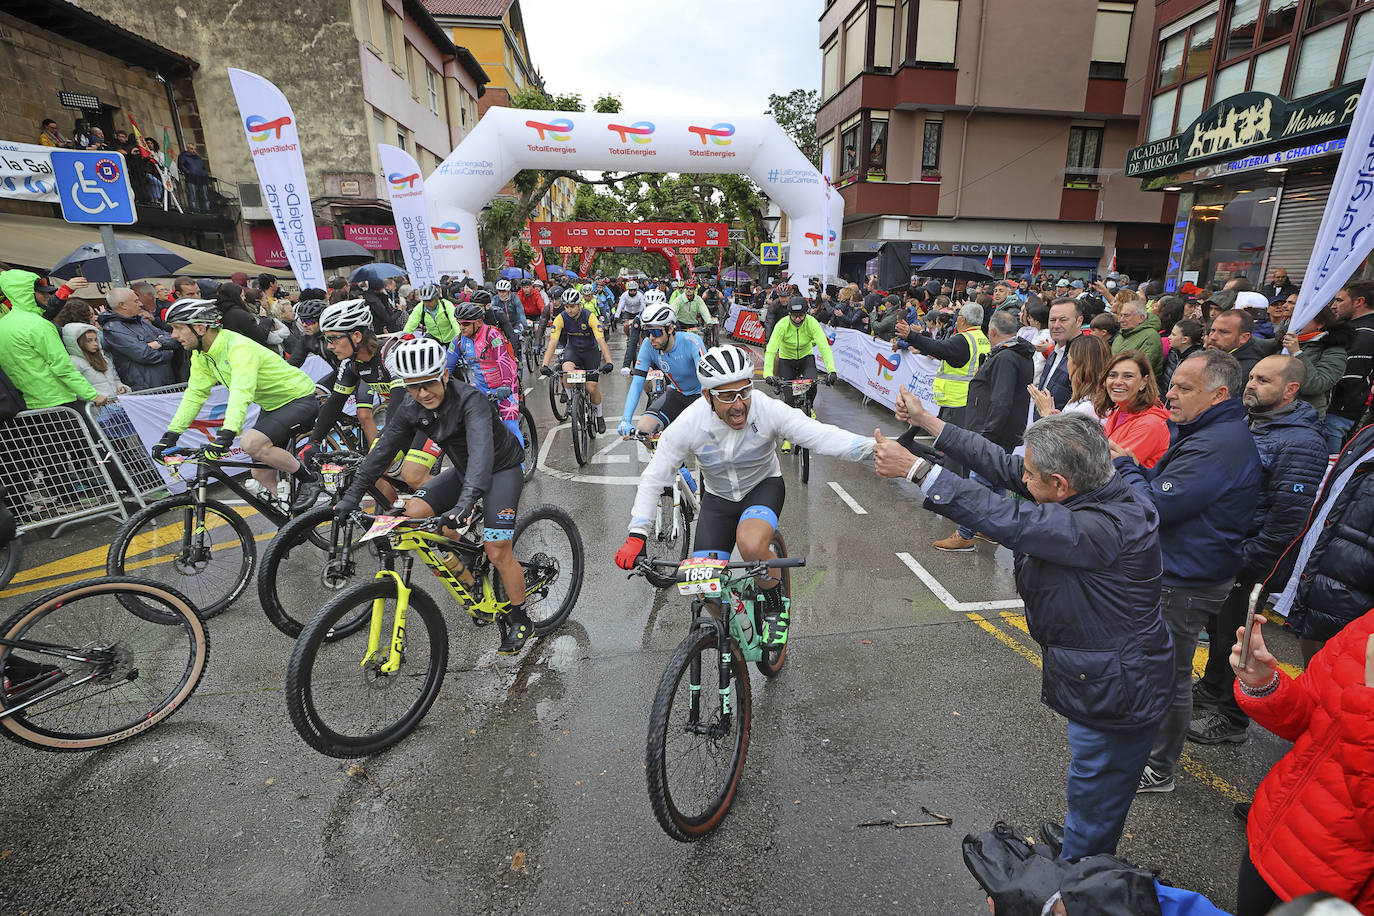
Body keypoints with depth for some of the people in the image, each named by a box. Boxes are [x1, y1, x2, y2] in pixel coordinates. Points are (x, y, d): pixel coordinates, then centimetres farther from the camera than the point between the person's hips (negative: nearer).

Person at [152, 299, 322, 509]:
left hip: (299, 399, -9)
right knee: (261, 474, 5)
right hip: (271, 406, 9)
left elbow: (241, 393, -39)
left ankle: (310, 479, -11)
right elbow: (194, 395, 4)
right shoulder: (201, 355, 1)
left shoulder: (239, 348, -26)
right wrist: (170, 435, -3)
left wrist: (226, 435, -49)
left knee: (251, 443, -30)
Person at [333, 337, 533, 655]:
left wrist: (466, 501, -57)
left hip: (501, 468, -7)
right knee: (413, 512, -10)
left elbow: (481, 450, -44)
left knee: (497, 551, -14)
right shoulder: (410, 408, -9)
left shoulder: (470, 399, -30)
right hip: (464, 470, 7)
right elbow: (383, 449, -1)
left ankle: (520, 620, 9)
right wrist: (352, 495, -4)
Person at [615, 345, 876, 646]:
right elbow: (654, 478, -17)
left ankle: (775, 608, -2)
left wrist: (872, 448, -52)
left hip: (763, 486, -2)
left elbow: (821, 435, -34)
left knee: (751, 546, -35)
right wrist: (636, 535, -23)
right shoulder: (688, 425, -24)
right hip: (718, 496, 2)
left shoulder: (768, 410, -27)